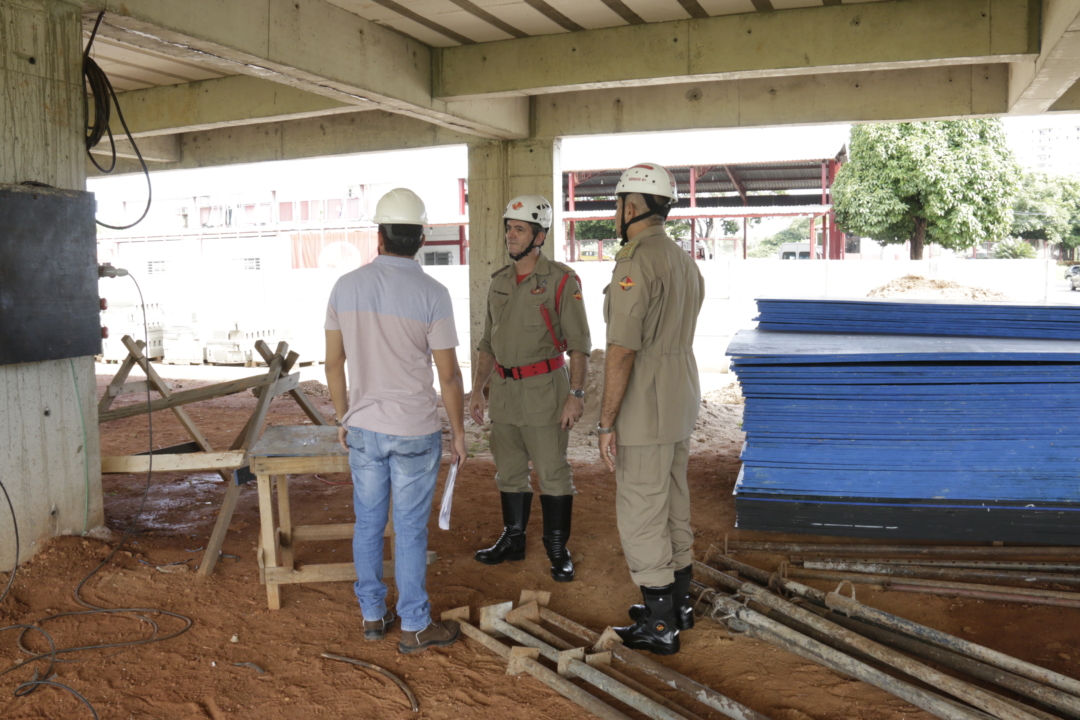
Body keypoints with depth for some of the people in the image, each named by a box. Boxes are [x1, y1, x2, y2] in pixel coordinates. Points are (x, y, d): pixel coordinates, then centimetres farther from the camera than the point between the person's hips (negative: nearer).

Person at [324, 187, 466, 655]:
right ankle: (415, 628, 18)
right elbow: (449, 375, -10)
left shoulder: (346, 286, -3)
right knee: (410, 532, 6)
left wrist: (343, 418, 16)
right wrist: (458, 432, 2)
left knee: (368, 524, 16)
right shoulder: (431, 294, -13)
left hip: (363, 429, 4)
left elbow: (333, 362, 3)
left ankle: (372, 616, 29)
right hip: (415, 432, -3)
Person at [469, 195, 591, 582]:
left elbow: (579, 343, -10)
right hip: (505, 390, 6)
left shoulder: (561, 281, -9)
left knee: (552, 473, 1)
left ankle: (558, 550, 13)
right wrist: (477, 389, 11)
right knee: (509, 471, 14)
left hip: (544, 389, -6)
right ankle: (512, 539, 29)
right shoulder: (499, 282, 10)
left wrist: (576, 394, -16)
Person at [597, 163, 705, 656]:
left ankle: (659, 626, 10)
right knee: (674, 504, 18)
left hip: (644, 412, -9)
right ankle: (678, 603, 32)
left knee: (641, 514, 1)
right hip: (681, 405, 9)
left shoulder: (636, 264, -19)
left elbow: (622, 351, -22)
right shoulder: (685, 262, 11)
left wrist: (607, 423, -17)